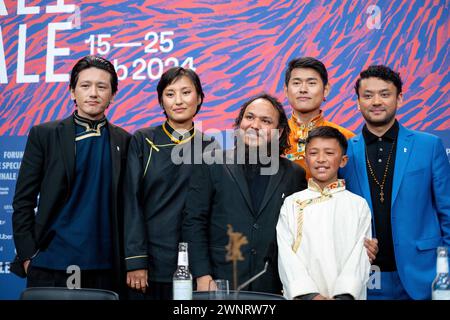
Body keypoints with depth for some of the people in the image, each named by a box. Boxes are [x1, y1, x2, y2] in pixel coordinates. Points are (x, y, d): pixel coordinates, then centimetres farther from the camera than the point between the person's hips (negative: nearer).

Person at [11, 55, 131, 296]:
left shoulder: (123, 141, 7)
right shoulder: (44, 135, 3)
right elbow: (23, 201, 2)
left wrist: (126, 261, 2)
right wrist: (27, 255, -6)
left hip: (104, 268, 1)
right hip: (50, 267, -1)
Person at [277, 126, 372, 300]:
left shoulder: (358, 205, 6)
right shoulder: (292, 204, 7)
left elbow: (359, 257, -2)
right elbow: (286, 255, -1)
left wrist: (344, 296, -16)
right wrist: (309, 294, -13)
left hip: (346, 295, 0)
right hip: (302, 295, 0)